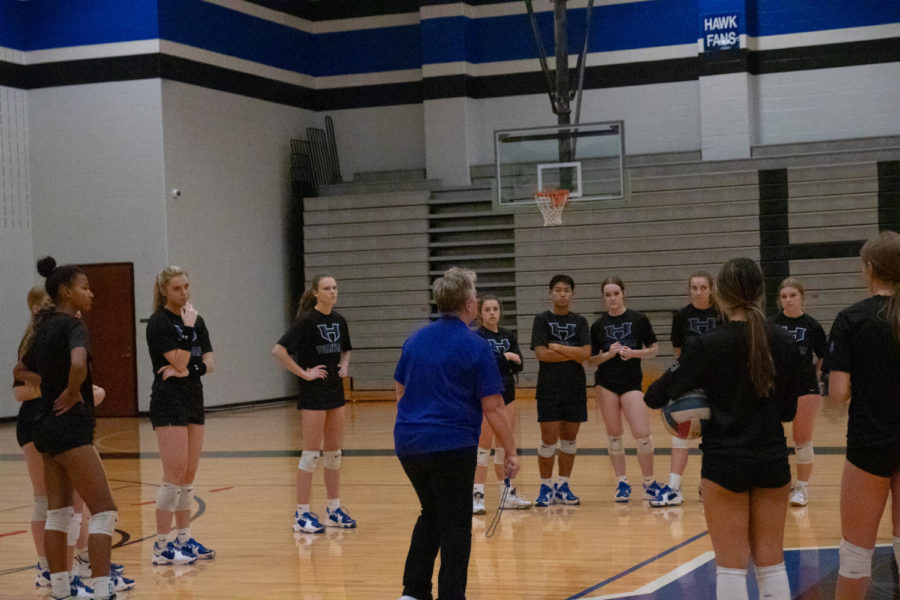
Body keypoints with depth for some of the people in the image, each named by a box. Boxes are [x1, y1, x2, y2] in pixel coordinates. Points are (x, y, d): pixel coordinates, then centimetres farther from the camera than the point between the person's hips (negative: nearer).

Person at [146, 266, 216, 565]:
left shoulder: (195, 320, 12)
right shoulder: (159, 323, -10)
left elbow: (209, 363, 7)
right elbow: (180, 361, -17)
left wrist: (187, 370, -11)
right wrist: (187, 328, -17)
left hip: (193, 400, 8)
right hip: (168, 403, -8)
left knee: (189, 474, 10)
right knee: (175, 473, -11)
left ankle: (183, 538, 18)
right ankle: (162, 546, -8)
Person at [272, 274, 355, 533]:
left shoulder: (339, 320, 8)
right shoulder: (307, 320, -13)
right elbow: (279, 350, -20)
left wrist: (344, 365, 6)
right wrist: (304, 373, -18)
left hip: (335, 390, 7)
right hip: (313, 394, -7)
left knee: (334, 451, 11)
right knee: (312, 452, -5)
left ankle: (334, 509, 20)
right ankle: (302, 514, 0)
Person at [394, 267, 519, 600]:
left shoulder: (414, 339, 7)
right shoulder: (476, 347, -10)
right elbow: (493, 408, -11)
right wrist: (510, 451, -3)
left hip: (408, 444, 6)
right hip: (452, 447, -6)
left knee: (431, 515, 21)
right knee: (455, 526, 4)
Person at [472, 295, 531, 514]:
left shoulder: (508, 336, 10)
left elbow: (518, 365, 3)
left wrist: (513, 360, -17)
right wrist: (505, 357, -15)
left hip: (507, 395, 6)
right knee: (484, 445, -6)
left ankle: (507, 495, 17)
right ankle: (478, 495, -4)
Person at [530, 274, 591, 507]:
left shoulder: (579, 321, 8)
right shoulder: (542, 320, 0)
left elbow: (585, 353, -6)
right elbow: (541, 353, -12)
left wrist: (557, 347, -11)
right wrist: (572, 354, -9)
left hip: (575, 389, 3)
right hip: (549, 389, -3)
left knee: (570, 438, 7)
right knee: (549, 439, -4)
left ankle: (563, 486, 17)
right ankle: (546, 487, 7)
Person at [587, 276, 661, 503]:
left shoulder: (639, 320, 1)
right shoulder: (598, 325, 4)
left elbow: (653, 349, 5)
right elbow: (591, 360, 5)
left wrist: (635, 353, -12)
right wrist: (609, 354, -12)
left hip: (632, 382, -2)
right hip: (606, 383, 2)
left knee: (642, 434, -9)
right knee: (614, 434, 5)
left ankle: (649, 483, 8)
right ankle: (622, 483, 15)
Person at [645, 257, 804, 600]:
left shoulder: (707, 346, -12)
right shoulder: (784, 343, -1)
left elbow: (655, 397, -7)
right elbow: (789, 410, 8)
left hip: (724, 461, -3)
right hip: (772, 459, 4)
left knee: (731, 566, 3)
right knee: (772, 563, 12)